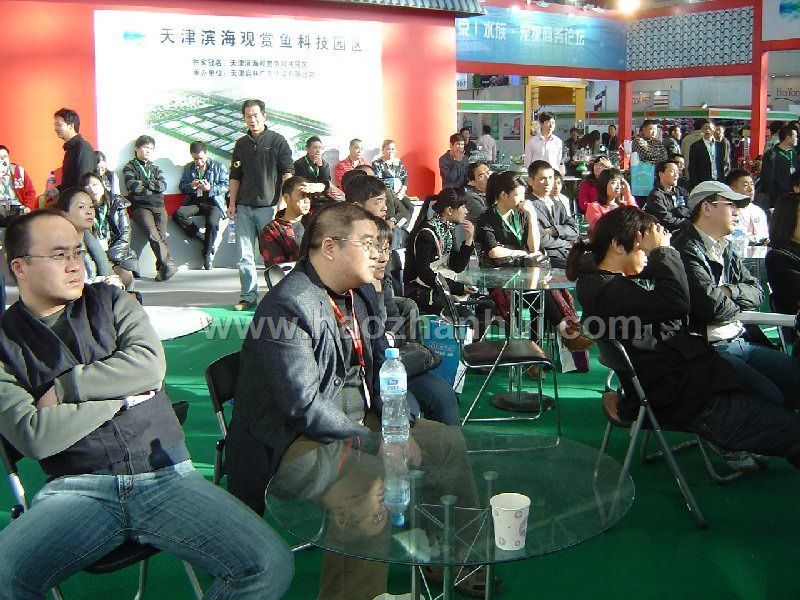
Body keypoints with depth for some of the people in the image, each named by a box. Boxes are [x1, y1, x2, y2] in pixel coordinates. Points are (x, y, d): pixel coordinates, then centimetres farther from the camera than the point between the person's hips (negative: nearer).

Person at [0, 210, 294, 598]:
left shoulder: (111, 302, 15)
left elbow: (150, 364, -3)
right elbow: (33, 436, -7)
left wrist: (65, 386, -4)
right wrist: (122, 393, -3)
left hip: (167, 475, 2)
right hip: (78, 489, -2)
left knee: (270, 566, -18)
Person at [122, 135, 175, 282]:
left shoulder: (155, 168, 25)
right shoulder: (130, 167, 13)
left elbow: (163, 185, 7)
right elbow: (133, 186, -6)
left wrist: (143, 183, -1)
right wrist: (153, 187, 3)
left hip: (158, 205, 3)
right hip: (140, 206, -3)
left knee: (161, 235, -19)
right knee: (153, 234, -26)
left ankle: (162, 268, -25)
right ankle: (169, 265, -32)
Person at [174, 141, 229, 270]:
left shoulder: (219, 167, 10)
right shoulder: (188, 168, 20)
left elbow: (225, 186, 3)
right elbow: (181, 186, 14)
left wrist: (210, 188, -15)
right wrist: (191, 186, -9)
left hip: (213, 202, -3)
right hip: (194, 201, 3)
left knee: (212, 223, -33)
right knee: (177, 215, -27)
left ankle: (207, 256, -15)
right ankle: (203, 238, -14)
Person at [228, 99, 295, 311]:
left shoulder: (277, 141, 2)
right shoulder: (241, 144, 14)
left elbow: (287, 172, -3)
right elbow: (235, 176, 18)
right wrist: (232, 204, 11)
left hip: (268, 206, -4)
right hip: (244, 206, 4)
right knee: (245, 256, 4)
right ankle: (248, 297, 11)